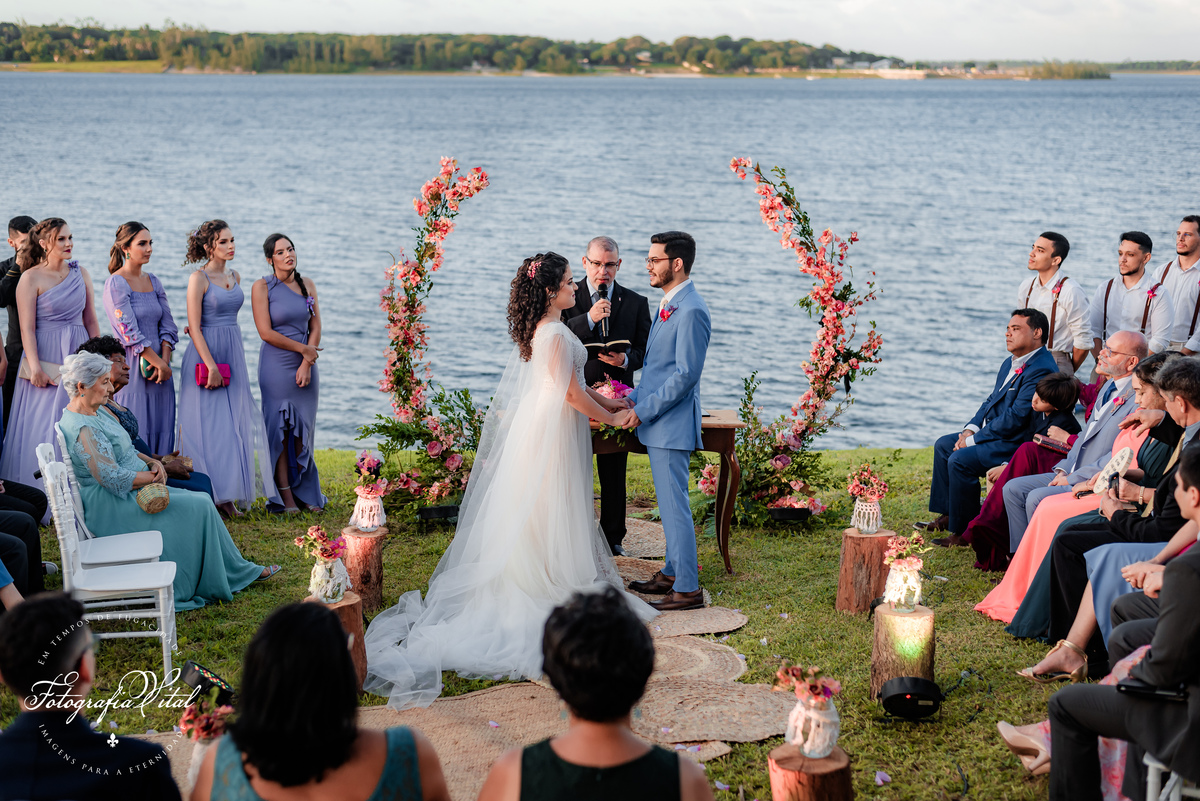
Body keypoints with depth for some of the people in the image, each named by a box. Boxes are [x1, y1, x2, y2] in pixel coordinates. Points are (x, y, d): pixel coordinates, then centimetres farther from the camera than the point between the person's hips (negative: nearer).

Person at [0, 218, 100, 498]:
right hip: (46, 360, -4)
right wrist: (35, 368, -17)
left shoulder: (80, 274, 8)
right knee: (41, 431, -2)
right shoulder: (31, 278, -5)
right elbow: (27, 328, -9)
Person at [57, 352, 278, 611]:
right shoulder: (83, 429, -22)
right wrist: (153, 476, -12)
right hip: (110, 507, -10)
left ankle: (242, 571, 4)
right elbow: (112, 478, -25)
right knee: (198, 507, -12)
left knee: (201, 503, 2)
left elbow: (125, 452, 19)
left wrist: (152, 462, 0)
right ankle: (237, 572, 2)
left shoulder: (98, 412, 11)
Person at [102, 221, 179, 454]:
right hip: (132, 368, -6)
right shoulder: (115, 283, -8)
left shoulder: (153, 281, 12)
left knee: (162, 431, 6)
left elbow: (168, 325, 8)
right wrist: (160, 364, -12)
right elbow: (130, 333, -13)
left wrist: (164, 360, -7)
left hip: (160, 369, 6)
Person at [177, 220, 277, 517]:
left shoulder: (235, 276, 12)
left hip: (233, 354, 7)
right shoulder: (199, 278, -8)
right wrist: (211, 366, -17)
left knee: (234, 423, 5)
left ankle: (227, 495, 11)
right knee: (207, 423, -4)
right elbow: (194, 327, -12)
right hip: (206, 352, -7)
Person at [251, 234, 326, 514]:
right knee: (280, 430, -2)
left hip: (305, 365, 4)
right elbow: (266, 332, -11)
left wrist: (306, 364, -7)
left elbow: (316, 327, 4)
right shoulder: (262, 287, -5)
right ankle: (285, 498, 2)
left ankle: (305, 494, 11)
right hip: (276, 366, -4)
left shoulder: (307, 284, 8)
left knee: (303, 430, 5)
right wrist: (303, 348, -8)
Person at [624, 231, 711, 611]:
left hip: (672, 424, -10)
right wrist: (635, 397, 11)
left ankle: (687, 588, 2)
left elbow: (686, 374, -22)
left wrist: (644, 410, -17)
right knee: (669, 503, 18)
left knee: (674, 505, -5)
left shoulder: (691, 311, -19)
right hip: (658, 422, 10)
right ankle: (671, 573, 30)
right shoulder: (669, 304, 13)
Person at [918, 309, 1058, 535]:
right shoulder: (1012, 363, 12)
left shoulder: (1041, 370, -21)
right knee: (944, 445, 13)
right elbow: (992, 400, 19)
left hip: (1015, 441, -11)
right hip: (992, 432, 11)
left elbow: (1016, 417, -25)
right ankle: (947, 514, 19)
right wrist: (971, 429, 1)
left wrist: (974, 440, -18)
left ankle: (965, 530, -10)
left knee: (960, 460, -24)